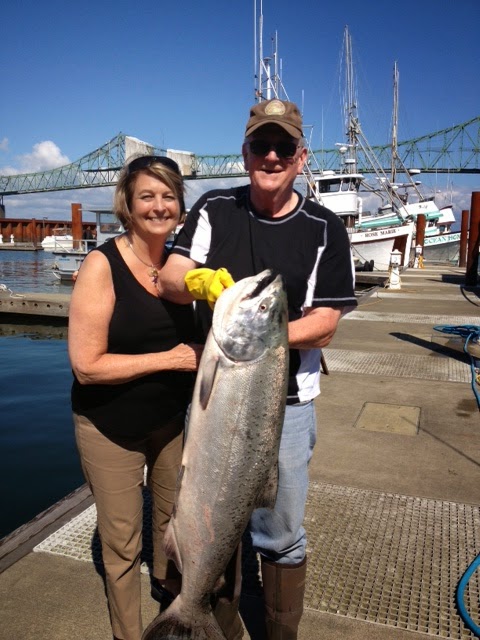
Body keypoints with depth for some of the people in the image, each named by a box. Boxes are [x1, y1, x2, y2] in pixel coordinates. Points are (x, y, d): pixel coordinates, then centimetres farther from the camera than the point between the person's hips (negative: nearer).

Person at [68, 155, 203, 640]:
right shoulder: (102, 264, -19)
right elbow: (86, 365, -23)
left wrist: (200, 355, -7)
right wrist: (170, 358, -22)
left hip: (171, 418, 5)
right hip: (111, 427, -5)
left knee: (173, 512, 25)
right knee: (122, 543, 11)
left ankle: (167, 580, 56)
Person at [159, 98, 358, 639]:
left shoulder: (324, 229, -6)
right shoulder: (214, 209, 1)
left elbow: (323, 327, -10)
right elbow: (170, 278, -9)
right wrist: (201, 281, -31)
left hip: (284, 404, -2)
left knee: (281, 537, 12)